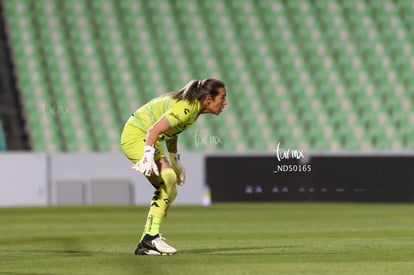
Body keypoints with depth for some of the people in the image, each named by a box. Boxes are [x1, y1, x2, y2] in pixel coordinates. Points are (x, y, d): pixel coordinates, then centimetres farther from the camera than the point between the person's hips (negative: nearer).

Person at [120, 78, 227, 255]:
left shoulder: (193, 107, 5)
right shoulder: (186, 108, -26)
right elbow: (154, 130, -31)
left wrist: (176, 162, 26)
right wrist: (148, 156, -40)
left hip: (149, 141, 11)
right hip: (135, 136, -11)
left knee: (169, 191, 5)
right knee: (167, 177, -28)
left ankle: (146, 244, 9)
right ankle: (151, 236, -27)